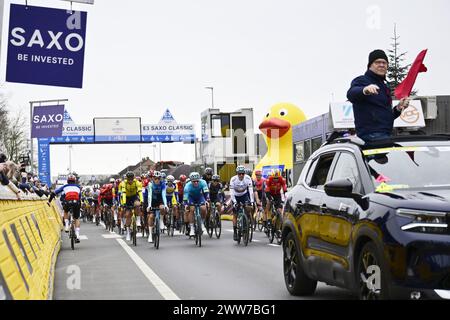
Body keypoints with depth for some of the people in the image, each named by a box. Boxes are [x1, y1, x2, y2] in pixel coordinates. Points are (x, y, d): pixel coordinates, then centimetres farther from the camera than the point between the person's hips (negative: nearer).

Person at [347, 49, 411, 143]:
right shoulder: (361, 81, -2)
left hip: (384, 136, 9)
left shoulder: (384, 86, 26)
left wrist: (398, 108, 10)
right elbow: (351, 94, -27)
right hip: (372, 135, -9)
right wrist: (365, 90, -50)